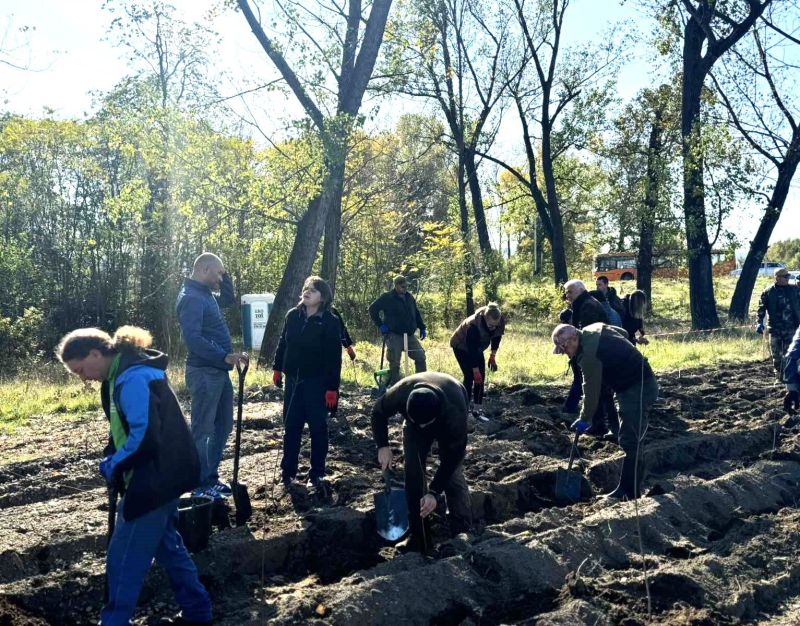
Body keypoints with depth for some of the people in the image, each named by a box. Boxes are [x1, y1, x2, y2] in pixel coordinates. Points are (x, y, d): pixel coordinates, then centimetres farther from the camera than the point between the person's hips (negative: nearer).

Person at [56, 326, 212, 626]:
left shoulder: (131, 379, -22)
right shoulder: (129, 372, 10)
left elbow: (144, 436, -28)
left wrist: (112, 466, -14)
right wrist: (115, 461, 7)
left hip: (154, 480, -11)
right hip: (163, 476, 11)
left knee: (124, 558, 1)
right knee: (167, 544, 21)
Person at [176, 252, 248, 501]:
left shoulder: (205, 295, 14)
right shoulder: (190, 298, -16)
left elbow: (228, 299, 32)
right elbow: (193, 338, -26)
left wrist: (225, 275, 17)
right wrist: (225, 357, -30)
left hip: (218, 371, 10)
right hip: (204, 373, -10)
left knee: (223, 425, 17)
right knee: (202, 429, -2)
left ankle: (211, 476, 27)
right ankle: (201, 485, 6)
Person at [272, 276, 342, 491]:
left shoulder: (330, 322, -11)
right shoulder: (293, 316, 3)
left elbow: (334, 357, -12)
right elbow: (283, 342, 14)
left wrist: (332, 387, -15)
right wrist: (277, 368, 11)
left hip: (317, 382, -4)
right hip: (293, 379, 4)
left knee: (318, 427, 3)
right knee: (291, 426, 10)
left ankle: (316, 474, 13)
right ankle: (288, 470, 21)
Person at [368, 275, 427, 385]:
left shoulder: (409, 297, 11)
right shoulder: (387, 298, -6)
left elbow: (416, 314, 22)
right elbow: (372, 309, -2)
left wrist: (422, 328, 16)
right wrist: (380, 325, -7)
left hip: (409, 335, 5)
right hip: (394, 335, -5)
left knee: (420, 356, 0)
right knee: (394, 363, -5)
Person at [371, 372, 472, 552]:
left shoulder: (455, 412, -44)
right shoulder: (398, 394, -39)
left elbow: (453, 455, -31)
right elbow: (378, 413, -13)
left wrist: (434, 492, -33)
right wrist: (382, 446, -21)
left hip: (448, 421, -2)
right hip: (414, 415, 2)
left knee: (453, 471, -16)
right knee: (413, 468, -11)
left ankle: (464, 532, -7)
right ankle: (418, 536, -3)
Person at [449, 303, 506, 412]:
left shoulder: (501, 322, -24)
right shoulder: (473, 325, -40)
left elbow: (497, 337, -3)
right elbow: (472, 349, -35)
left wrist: (493, 356, -9)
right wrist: (476, 371, -32)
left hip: (477, 348, 6)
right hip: (462, 347, -6)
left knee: (481, 377, -2)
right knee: (470, 376, -16)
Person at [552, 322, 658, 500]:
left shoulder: (589, 356, -24)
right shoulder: (594, 329, 3)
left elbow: (591, 390, -15)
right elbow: (623, 332, 18)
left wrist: (584, 419, -2)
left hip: (638, 390, -11)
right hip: (640, 384, 11)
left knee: (630, 442, -10)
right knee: (628, 440, 16)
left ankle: (629, 493, -7)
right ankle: (627, 486, 24)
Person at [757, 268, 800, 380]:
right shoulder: (768, 292, -1)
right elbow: (761, 308, -1)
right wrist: (759, 322, -13)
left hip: (790, 328, 1)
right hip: (775, 329, -1)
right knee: (776, 354, 6)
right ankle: (779, 376, 18)